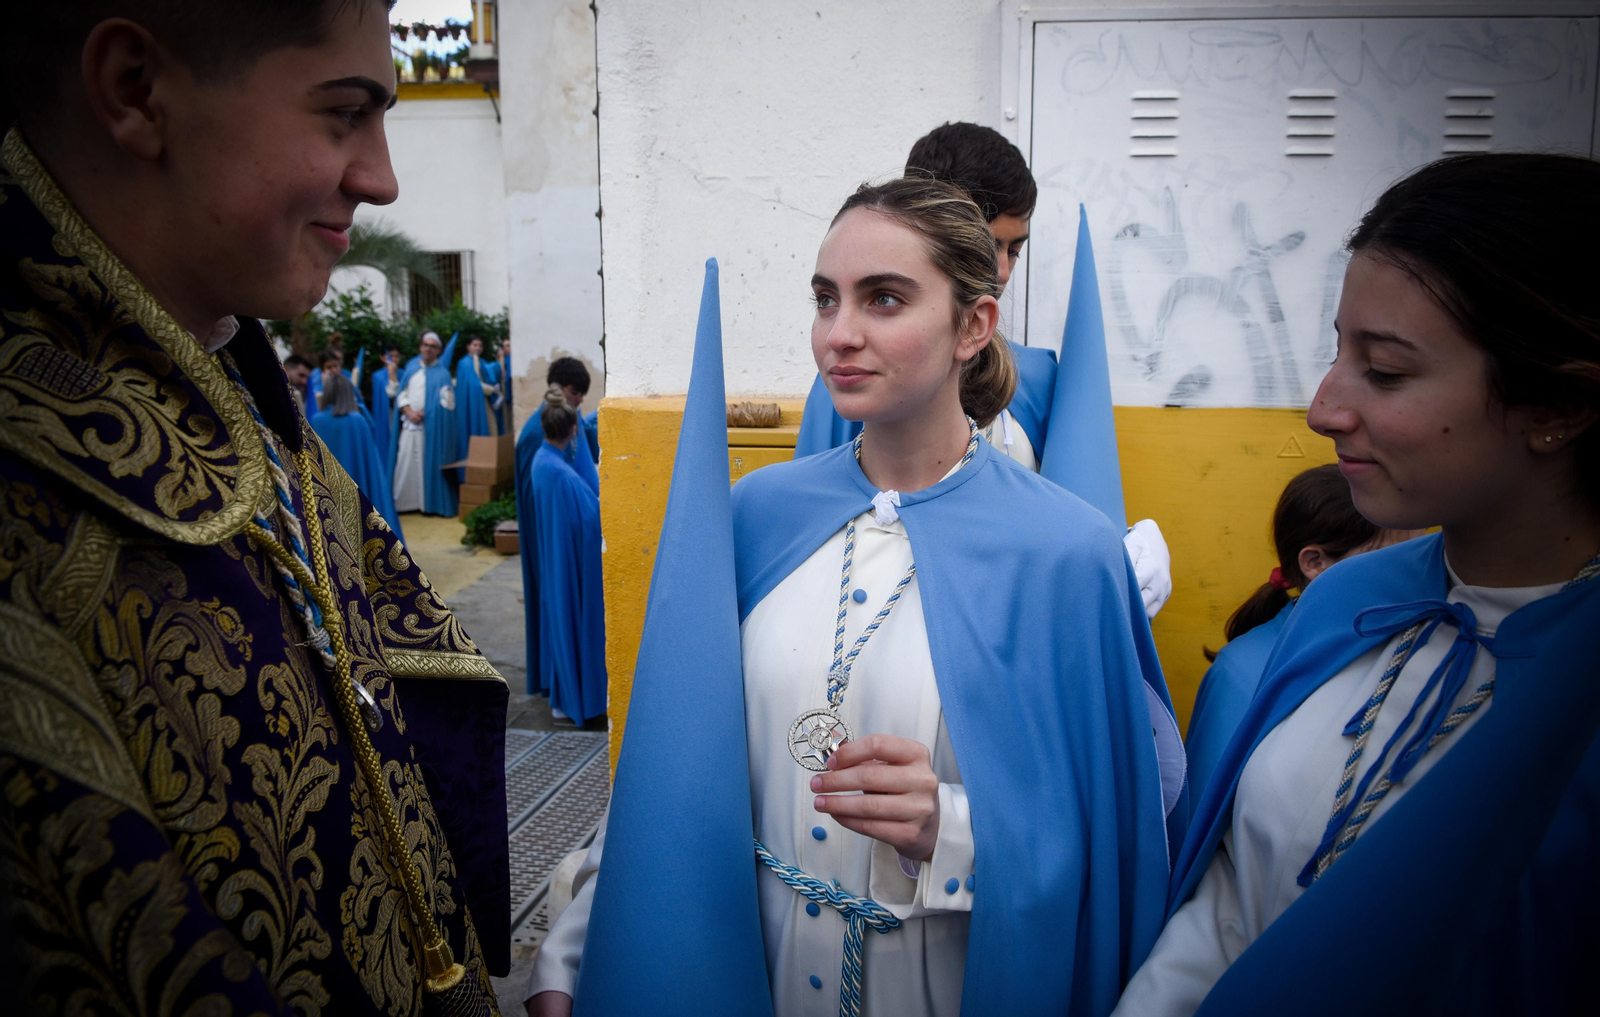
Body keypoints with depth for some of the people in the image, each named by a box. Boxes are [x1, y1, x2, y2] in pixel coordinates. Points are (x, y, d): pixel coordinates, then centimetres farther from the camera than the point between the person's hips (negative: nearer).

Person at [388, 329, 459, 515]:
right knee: (406, 463, 3)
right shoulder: (411, 369, 12)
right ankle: (406, 502, 9)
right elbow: (401, 394, 7)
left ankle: (430, 503, 1)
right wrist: (409, 412, -9)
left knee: (429, 464, -4)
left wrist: (424, 413, -14)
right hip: (409, 425, 4)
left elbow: (445, 402, -7)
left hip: (430, 428, -4)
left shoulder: (442, 373, 1)